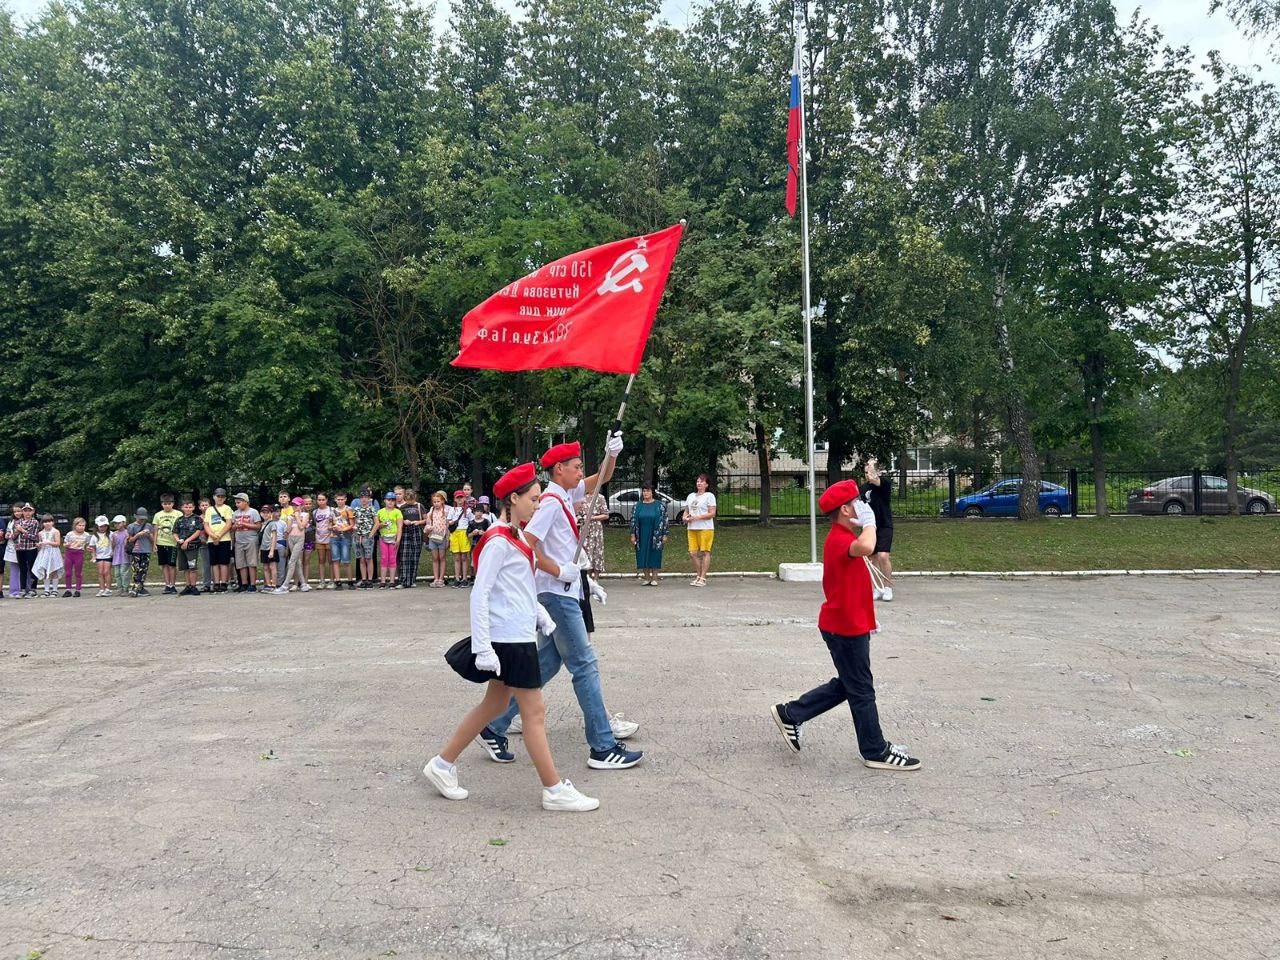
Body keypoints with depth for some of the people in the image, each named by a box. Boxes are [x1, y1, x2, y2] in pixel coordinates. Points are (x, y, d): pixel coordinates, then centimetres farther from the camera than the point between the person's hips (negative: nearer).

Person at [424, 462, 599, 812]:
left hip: (520, 636, 10)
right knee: (535, 713, -1)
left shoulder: (517, 538, 12)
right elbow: (479, 595, -19)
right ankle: (555, 791, 9)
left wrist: (544, 617, 18)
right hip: (510, 639, -10)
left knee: (495, 704, 18)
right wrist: (482, 647, -22)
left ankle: (443, 764, 28)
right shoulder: (499, 541, -16)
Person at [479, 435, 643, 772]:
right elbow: (526, 544, -23)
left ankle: (495, 727, 20)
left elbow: (602, 478, 21)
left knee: (548, 662, 13)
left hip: (566, 592, 10)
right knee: (585, 664, -6)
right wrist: (560, 571, -19)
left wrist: (612, 453, 3)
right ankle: (603, 747, -1)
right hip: (557, 593, -10)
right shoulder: (551, 501, -15)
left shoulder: (567, 494, 13)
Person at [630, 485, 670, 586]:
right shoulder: (638, 506, 9)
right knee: (643, 556, 3)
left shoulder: (659, 506, 2)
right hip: (642, 537, 2)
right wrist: (633, 535, 2)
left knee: (655, 556, -1)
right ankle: (646, 578, 12)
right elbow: (633, 521, 9)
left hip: (655, 536, -2)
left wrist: (664, 535, -5)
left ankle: (654, 578, 6)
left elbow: (665, 520, 1)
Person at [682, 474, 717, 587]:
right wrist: (685, 517, -1)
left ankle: (703, 578, 0)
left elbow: (712, 513, -8)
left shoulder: (709, 496, -1)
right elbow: (686, 511, 23)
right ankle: (698, 576, 14)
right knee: (692, 553, 1)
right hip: (691, 528, 6)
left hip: (705, 528, -6)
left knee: (705, 552, -4)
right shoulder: (691, 496, 19)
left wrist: (697, 517, -16)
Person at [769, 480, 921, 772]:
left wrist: (867, 618, 25)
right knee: (861, 690, 3)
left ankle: (790, 714, 24)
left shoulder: (842, 538, 12)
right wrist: (869, 522, -27)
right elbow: (866, 547, -47)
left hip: (849, 624, 10)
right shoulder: (839, 540, -22)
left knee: (846, 684, 19)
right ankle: (876, 751, 18)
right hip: (846, 627, -10)